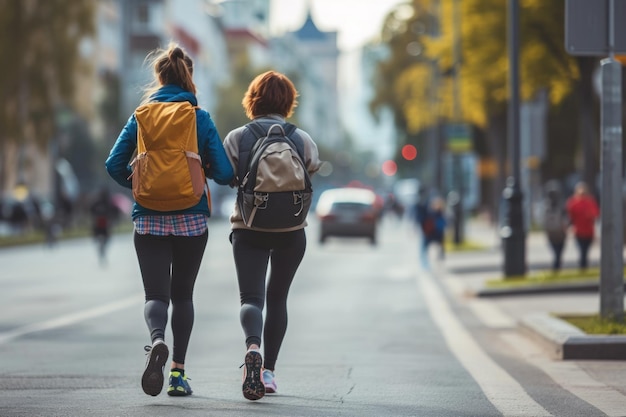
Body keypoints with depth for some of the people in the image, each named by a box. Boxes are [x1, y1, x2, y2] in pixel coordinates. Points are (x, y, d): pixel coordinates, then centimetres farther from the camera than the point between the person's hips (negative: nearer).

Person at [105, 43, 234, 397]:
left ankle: (158, 340, -32)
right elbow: (224, 173, -7)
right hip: (191, 220, 0)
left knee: (156, 294, 0)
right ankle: (179, 371, 12)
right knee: (183, 295, 15)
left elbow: (115, 165, -4)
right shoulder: (201, 119, -3)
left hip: (149, 219, 0)